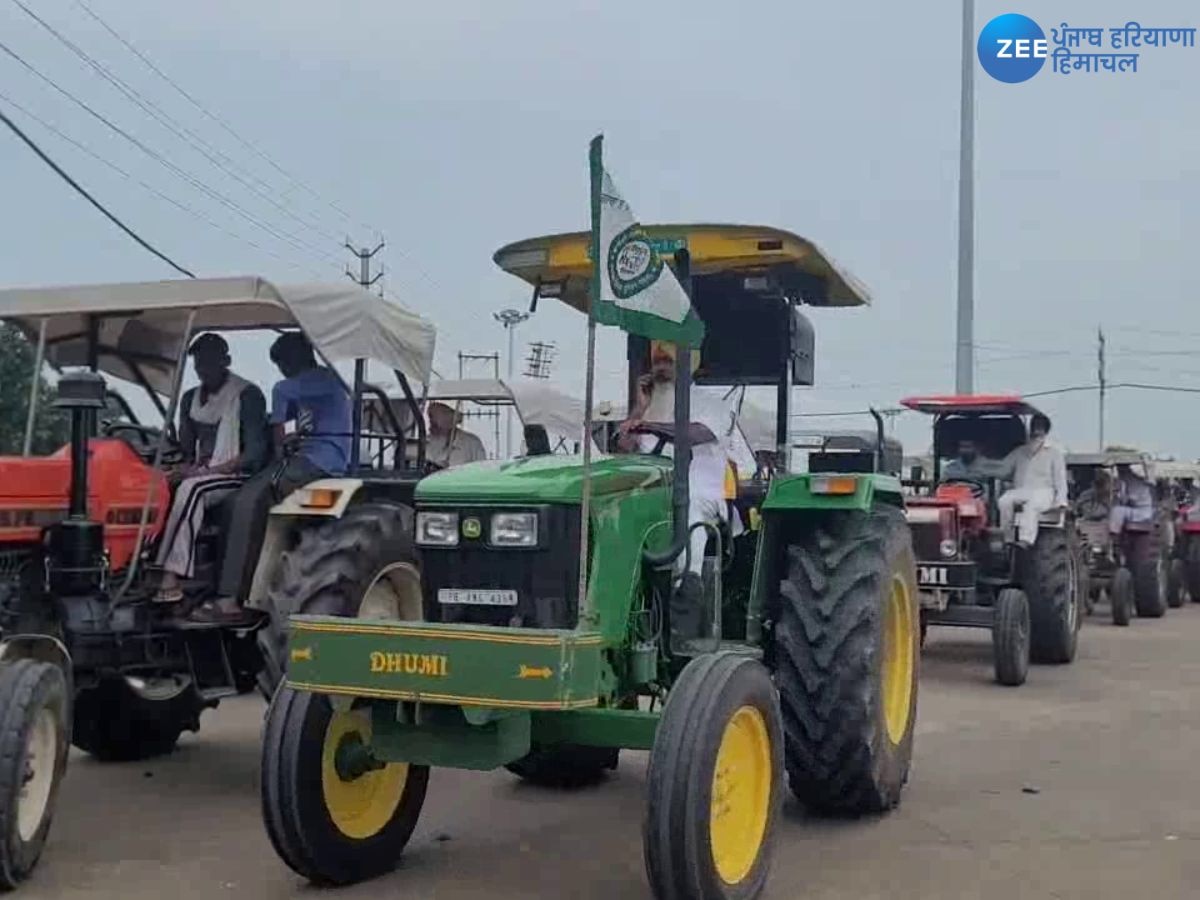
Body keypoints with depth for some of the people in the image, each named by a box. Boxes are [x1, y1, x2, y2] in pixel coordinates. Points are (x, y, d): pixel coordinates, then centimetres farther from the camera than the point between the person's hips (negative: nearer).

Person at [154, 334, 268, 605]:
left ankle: (172, 576, -40)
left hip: (237, 476, -6)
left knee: (191, 488, -35)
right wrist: (187, 466, -5)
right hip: (201, 476, 6)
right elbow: (186, 448, 19)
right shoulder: (190, 399, 15)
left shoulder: (248, 395, -6)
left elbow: (255, 453, -13)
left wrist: (210, 470, -22)